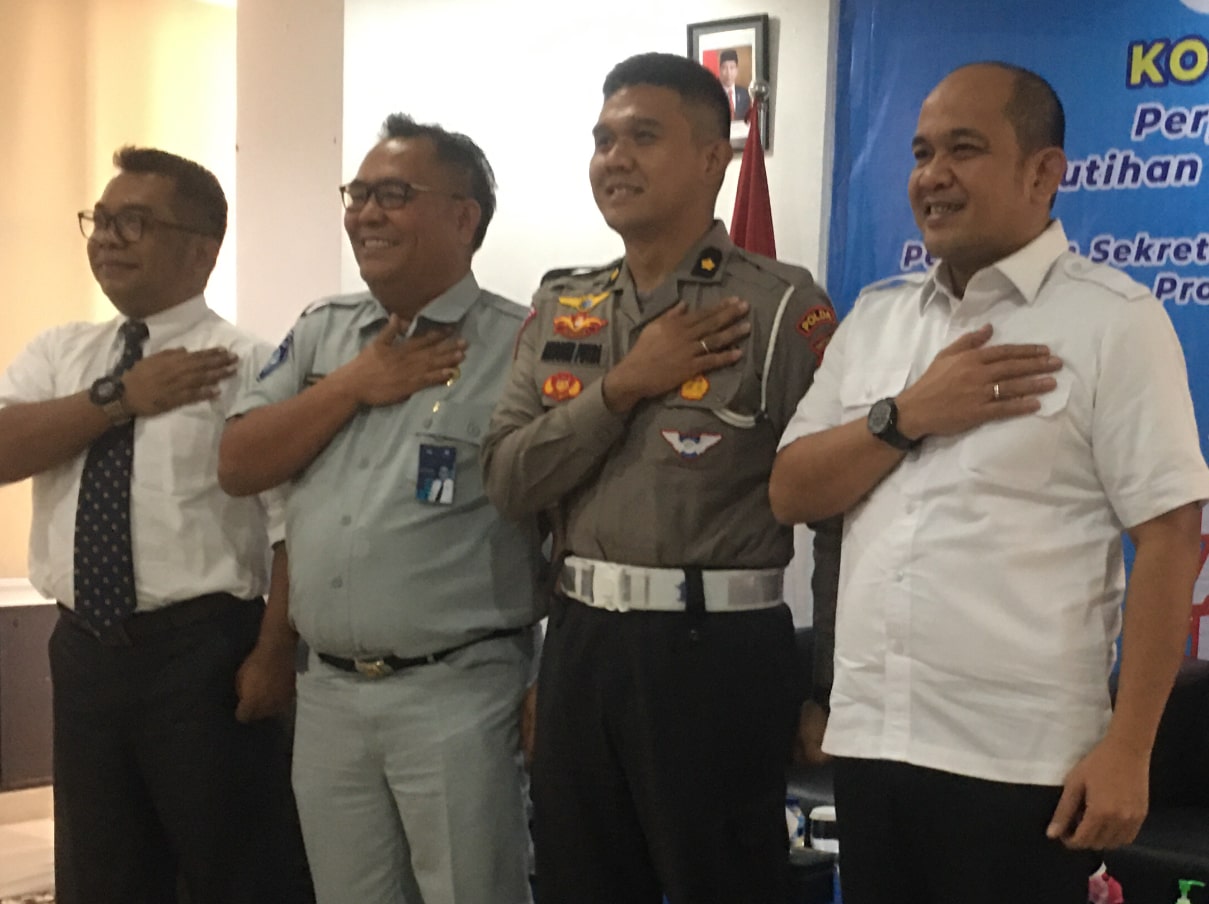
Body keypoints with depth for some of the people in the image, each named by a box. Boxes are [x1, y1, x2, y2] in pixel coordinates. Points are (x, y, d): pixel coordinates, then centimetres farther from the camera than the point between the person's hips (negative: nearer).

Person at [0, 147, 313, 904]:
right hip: (84, 649, 6)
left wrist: (273, 654, -18)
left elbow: (297, 524, -12)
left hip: (204, 653, -5)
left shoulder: (249, 365, -7)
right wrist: (118, 398, -13)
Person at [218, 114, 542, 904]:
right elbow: (238, 466, 4)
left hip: (459, 693, -5)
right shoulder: (321, 332, 10)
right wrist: (357, 384, -6)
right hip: (328, 692, 6)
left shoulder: (522, 345, -8)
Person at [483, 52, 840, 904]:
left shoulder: (782, 306, -8)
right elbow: (508, 479, 1)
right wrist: (624, 386, -11)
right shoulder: (561, 308, 9)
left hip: (718, 650, -5)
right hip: (579, 644, 5)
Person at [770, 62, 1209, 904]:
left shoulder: (1114, 319, -6)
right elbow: (790, 492, 7)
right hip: (870, 739, 5)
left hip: (1020, 760, -5)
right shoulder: (875, 317, 11)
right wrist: (908, 416, -9)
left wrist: (1128, 748, -13)